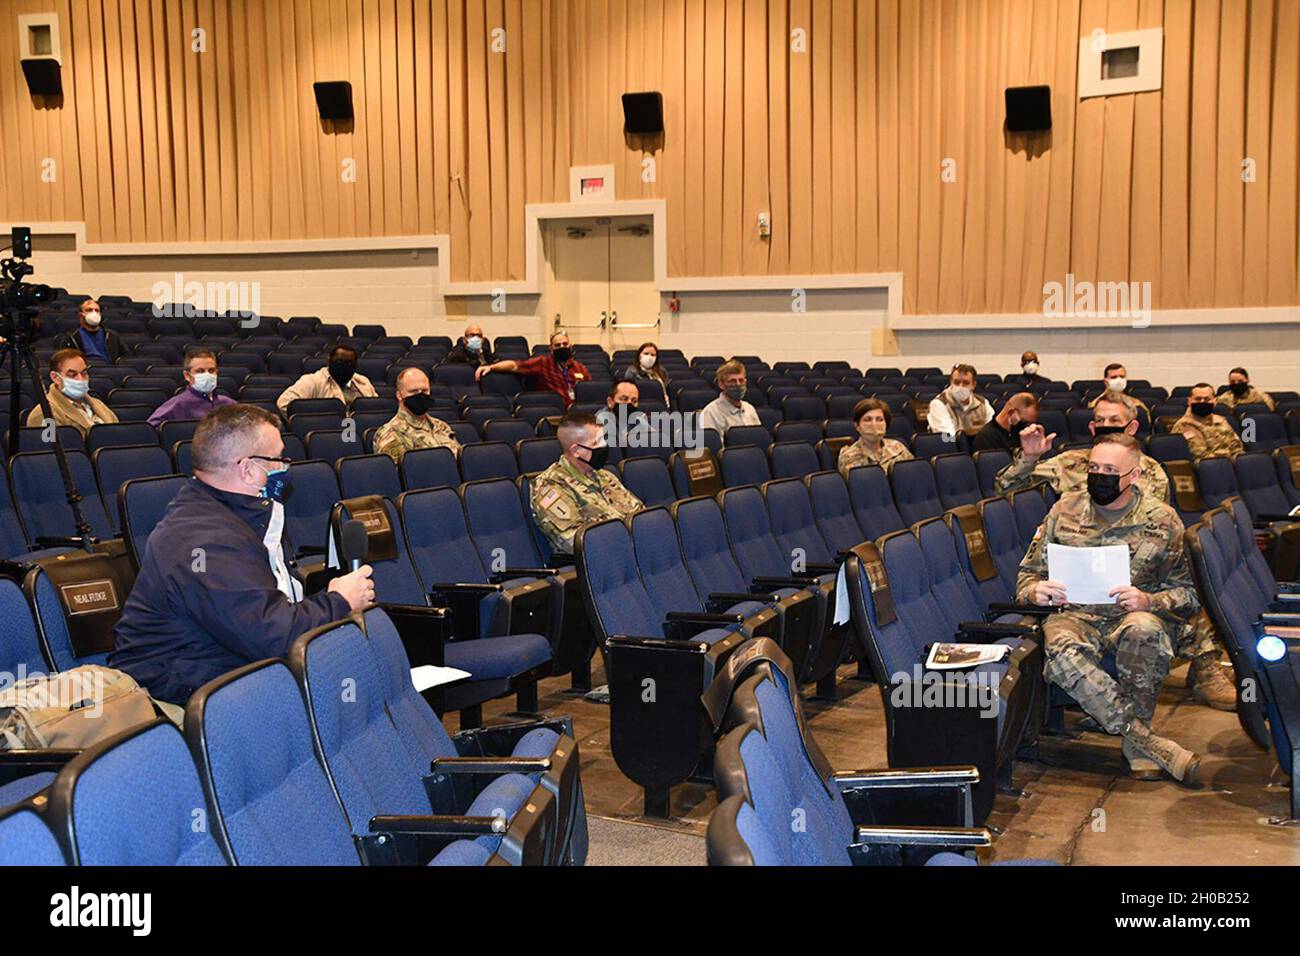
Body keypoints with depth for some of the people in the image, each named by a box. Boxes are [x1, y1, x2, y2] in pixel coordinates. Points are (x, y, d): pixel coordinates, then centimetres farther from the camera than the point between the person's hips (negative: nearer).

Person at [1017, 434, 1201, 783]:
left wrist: (1148, 601, -20)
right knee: (1061, 651, -34)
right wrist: (1036, 592, -12)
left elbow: (1187, 593, 1)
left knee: (1145, 629, -37)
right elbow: (1028, 574, 13)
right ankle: (1149, 742, -30)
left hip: (1134, 617, -1)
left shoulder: (1162, 520, 2)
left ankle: (1136, 739, -20)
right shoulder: (1065, 510, 7)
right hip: (1074, 615, 1)